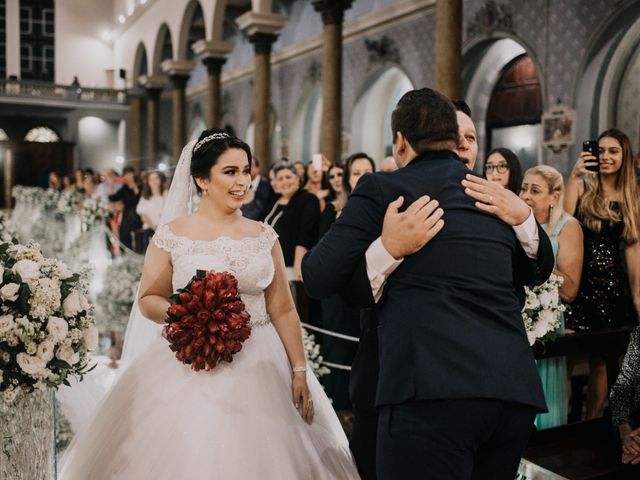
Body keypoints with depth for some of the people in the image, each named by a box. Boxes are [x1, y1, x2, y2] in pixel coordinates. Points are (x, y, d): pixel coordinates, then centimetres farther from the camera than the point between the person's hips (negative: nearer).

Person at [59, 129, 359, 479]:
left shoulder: (264, 236, 4)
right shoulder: (172, 235, -4)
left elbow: (283, 309, 5)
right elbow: (148, 299, 2)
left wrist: (300, 371, 1)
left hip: (261, 369, 3)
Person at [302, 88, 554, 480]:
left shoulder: (382, 189, 1)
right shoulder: (498, 198, 17)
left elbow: (319, 279, 1)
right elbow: (539, 270, 33)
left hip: (433, 390, -6)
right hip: (517, 390, 7)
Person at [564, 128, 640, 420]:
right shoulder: (583, 185, 1)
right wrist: (573, 176, -19)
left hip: (612, 285, 3)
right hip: (578, 279, -3)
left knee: (600, 360, 9)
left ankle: (592, 424, 23)